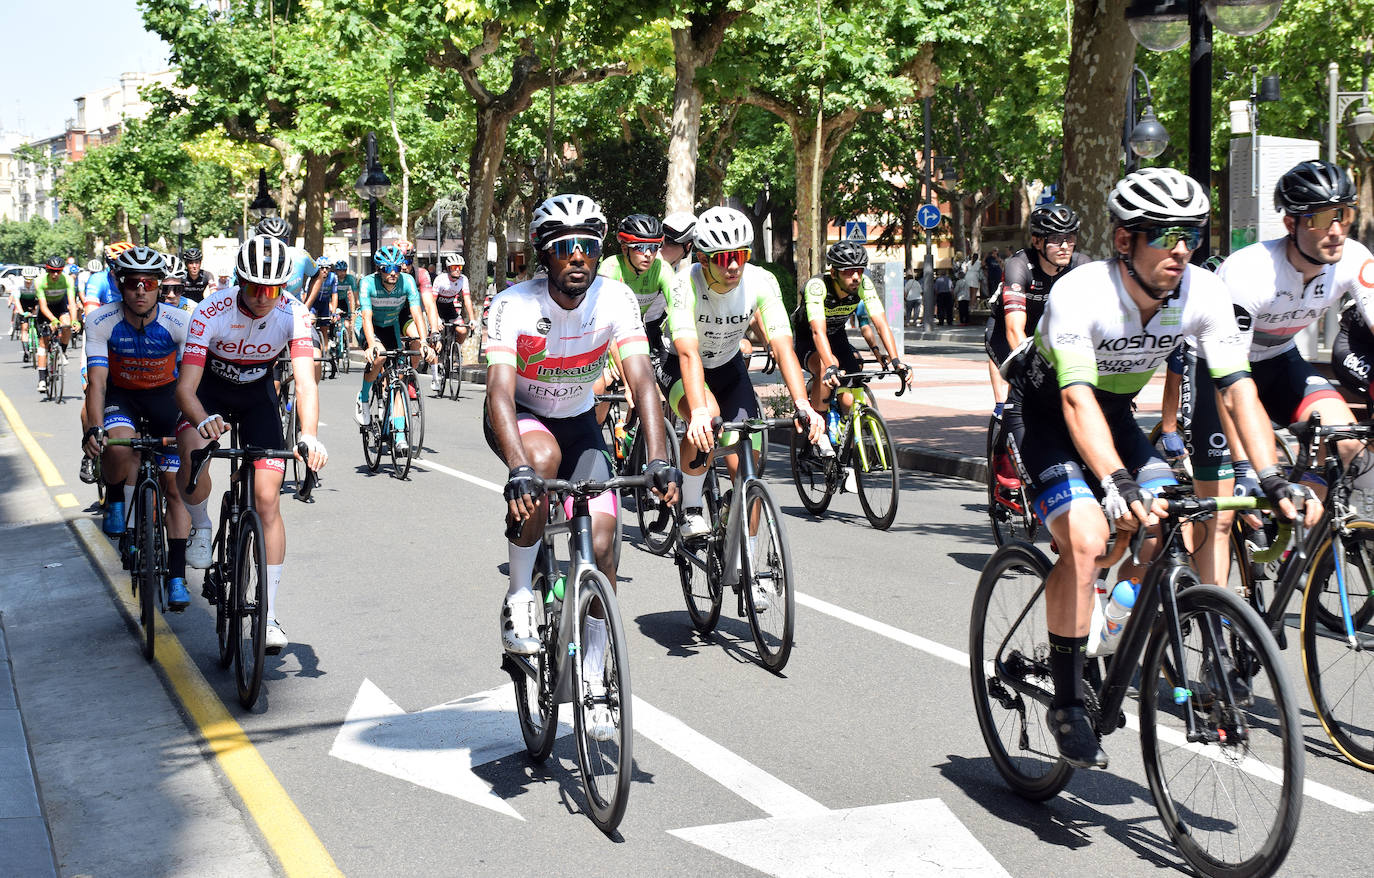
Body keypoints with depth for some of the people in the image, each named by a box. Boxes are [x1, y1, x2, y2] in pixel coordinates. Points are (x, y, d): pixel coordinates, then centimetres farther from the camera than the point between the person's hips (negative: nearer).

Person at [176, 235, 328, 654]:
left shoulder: (292, 313, -25)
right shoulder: (212, 312, -30)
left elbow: (305, 381, -33)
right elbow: (185, 386, -35)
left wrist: (310, 435, -51)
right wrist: (204, 420, -57)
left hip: (257, 393, 1)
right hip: (210, 387, -1)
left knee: (268, 499, -7)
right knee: (192, 467, -32)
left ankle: (268, 615, 1)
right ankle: (201, 527, 4)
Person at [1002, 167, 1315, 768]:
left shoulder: (1203, 294, -18)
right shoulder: (1079, 294, -32)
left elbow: (1239, 391, -20)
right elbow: (1077, 401, -41)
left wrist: (1275, 483, -32)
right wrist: (1117, 485, -55)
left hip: (1115, 412, 6)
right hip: (1046, 410, -5)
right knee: (1086, 538, -25)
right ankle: (1066, 702, -12)